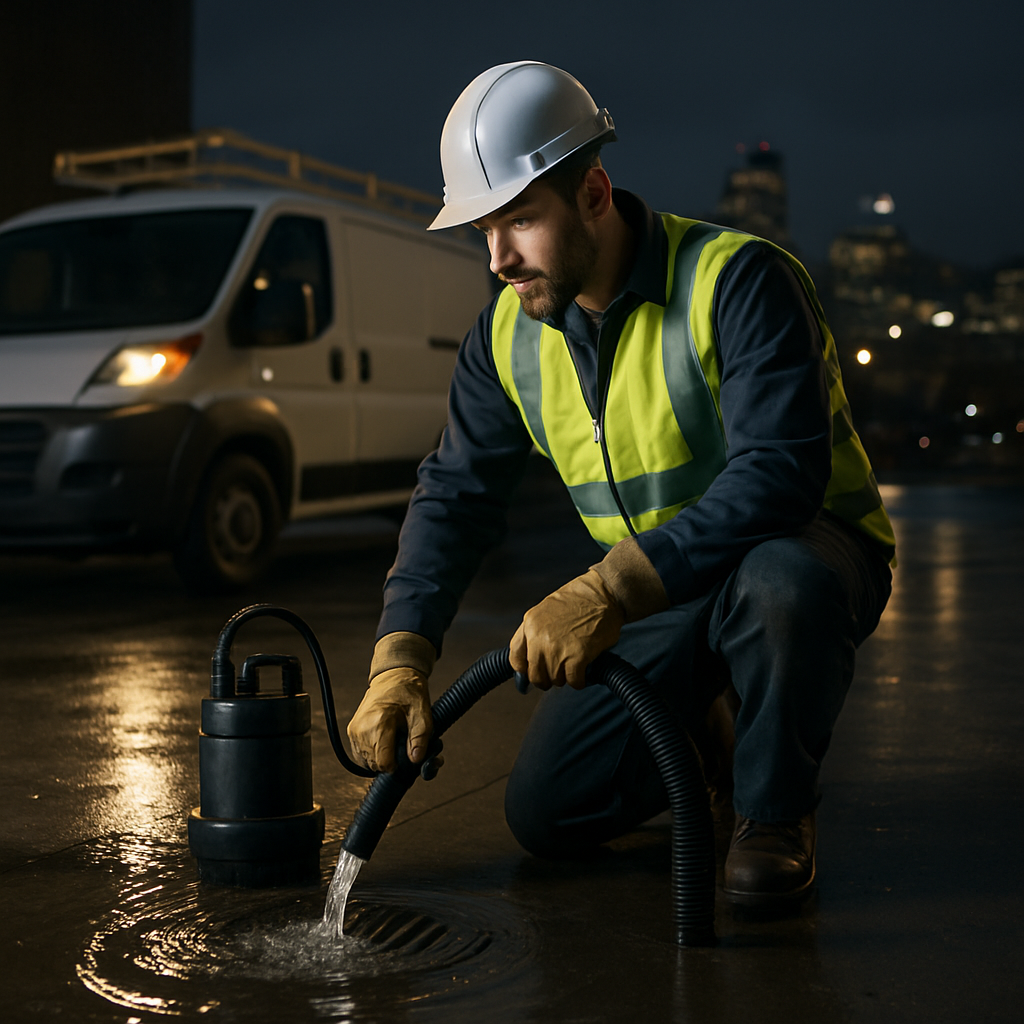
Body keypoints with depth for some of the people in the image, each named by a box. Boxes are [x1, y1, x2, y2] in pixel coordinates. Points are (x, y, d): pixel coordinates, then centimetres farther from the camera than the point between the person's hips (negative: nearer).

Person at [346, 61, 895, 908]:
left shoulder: (738, 280, -25)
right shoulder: (510, 331, -4)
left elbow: (781, 474, -36)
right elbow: (457, 493, -2)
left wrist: (608, 591, -43)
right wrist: (400, 657, -16)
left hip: (806, 546, -5)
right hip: (652, 595, 5)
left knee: (782, 583, -42)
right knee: (546, 815, -4)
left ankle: (777, 809, -11)